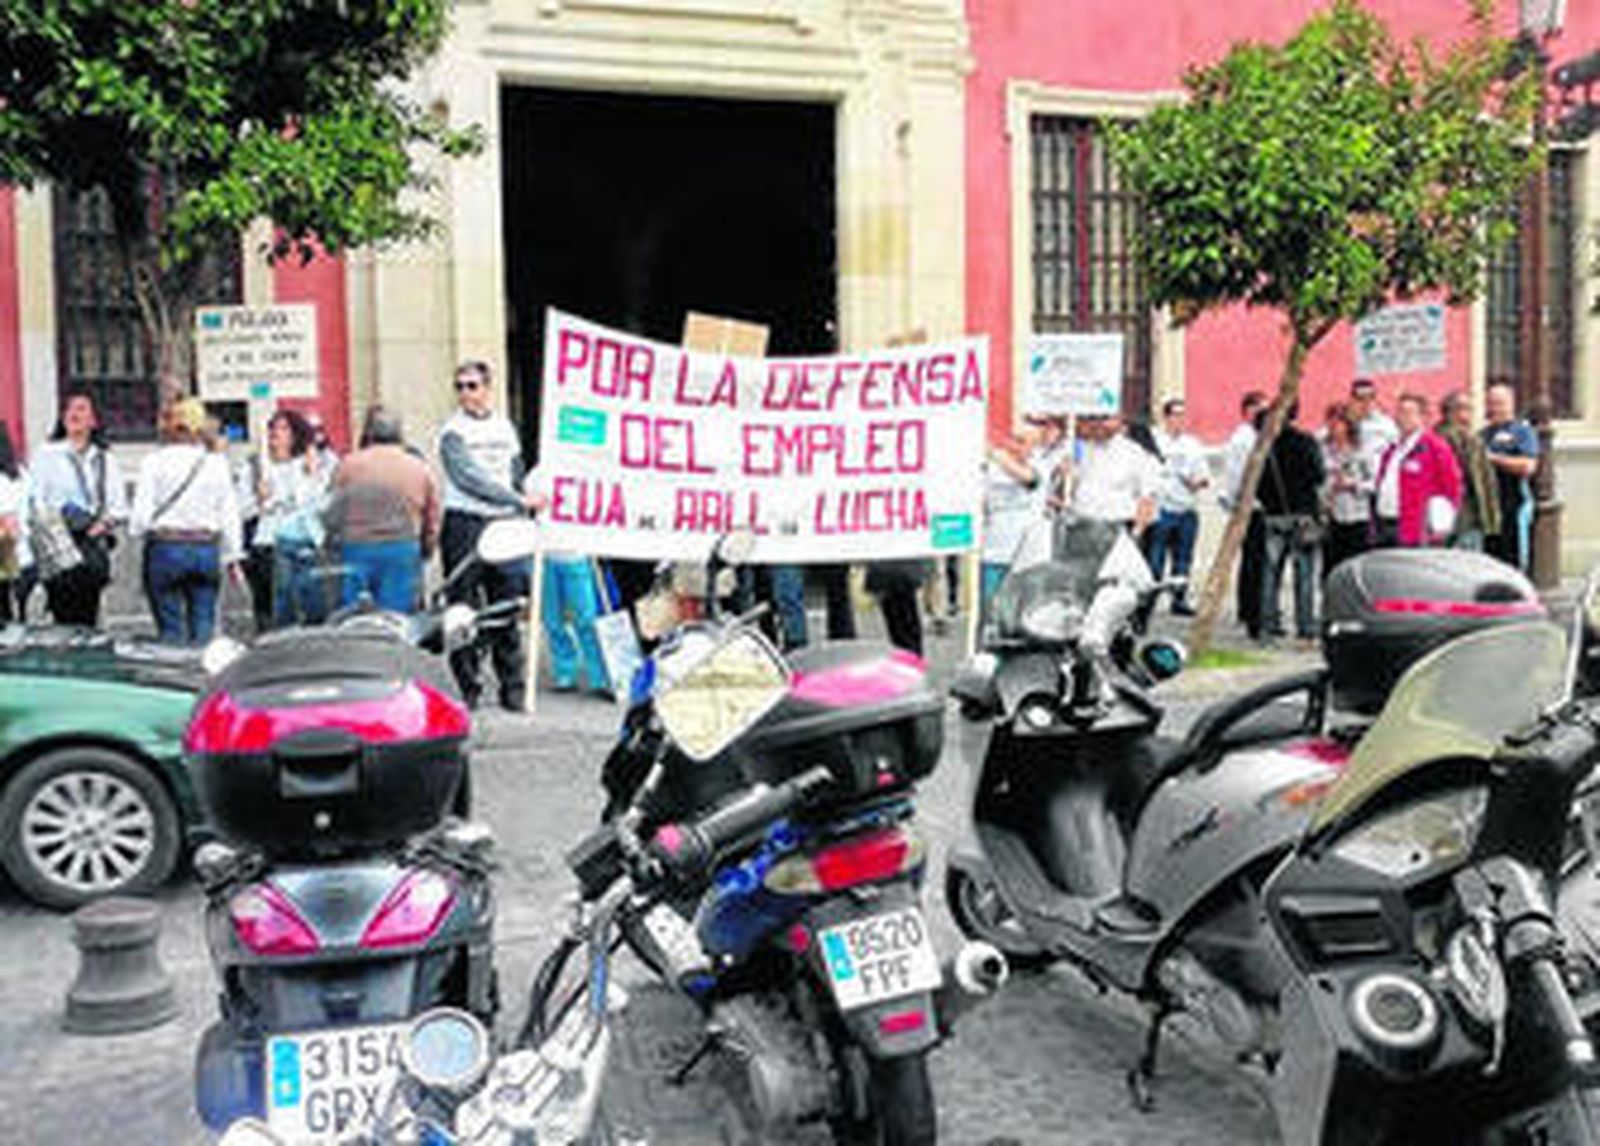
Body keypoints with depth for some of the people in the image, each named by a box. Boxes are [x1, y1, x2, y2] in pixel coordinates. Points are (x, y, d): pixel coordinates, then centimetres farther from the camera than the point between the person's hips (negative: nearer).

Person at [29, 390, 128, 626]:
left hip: (95, 543, 3)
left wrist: (104, 522, -7)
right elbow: (36, 500, 0)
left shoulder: (105, 459, 17)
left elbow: (119, 506, 12)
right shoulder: (46, 454, 9)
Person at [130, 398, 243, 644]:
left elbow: (141, 517, -7)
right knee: (203, 627, 6)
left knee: (171, 631, 4)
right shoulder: (216, 463, 2)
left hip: (165, 548, -2)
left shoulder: (154, 462, -4)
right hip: (207, 548, 2)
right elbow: (229, 515, 5)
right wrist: (232, 557, 14)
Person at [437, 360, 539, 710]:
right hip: (464, 526, -4)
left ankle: (512, 687, 9)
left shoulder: (504, 426, 15)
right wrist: (518, 500, -16)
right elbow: (470, 478, -13)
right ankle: (468, 688, 5)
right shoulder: (453, 432, -2)